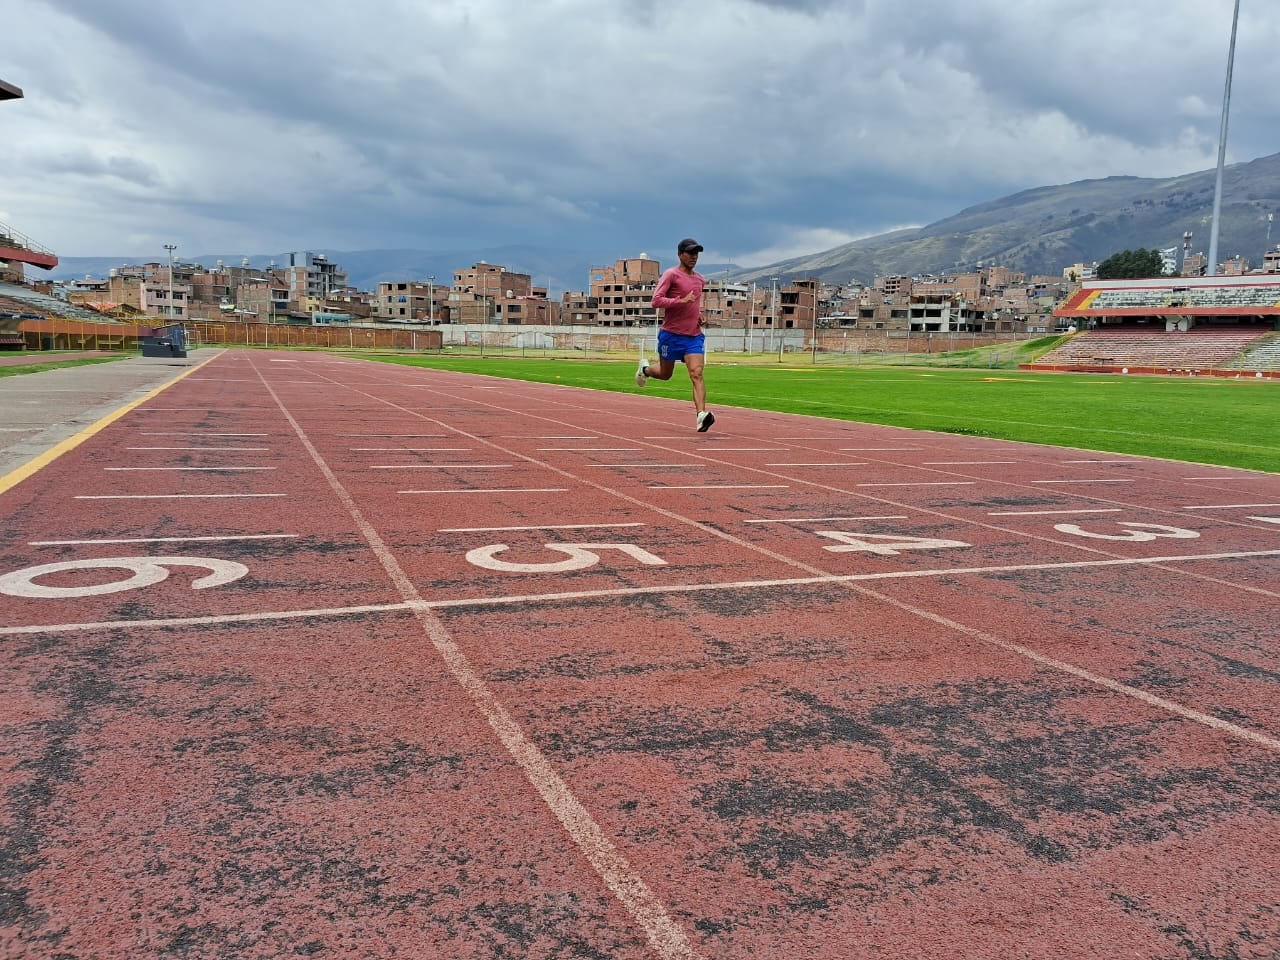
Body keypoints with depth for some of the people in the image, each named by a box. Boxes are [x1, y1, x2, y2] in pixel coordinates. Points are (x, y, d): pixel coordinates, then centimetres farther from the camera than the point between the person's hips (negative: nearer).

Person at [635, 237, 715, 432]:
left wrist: (699, 314, 13)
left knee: (696, 374, -14)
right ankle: (645, 369, 48)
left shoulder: (700, 279, 13)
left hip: (694, 335, 4)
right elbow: (656, 300, -17)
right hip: (672, 334, -4)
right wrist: (681, 301, -25)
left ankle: (702, 415, -26)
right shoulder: (671, 275, -8)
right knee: (665, 374, 13)